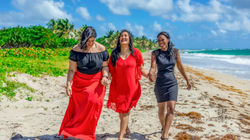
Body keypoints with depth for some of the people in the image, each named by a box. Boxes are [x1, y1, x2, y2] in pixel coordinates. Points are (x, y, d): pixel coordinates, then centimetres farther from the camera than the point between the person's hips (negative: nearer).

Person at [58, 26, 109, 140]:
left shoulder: (101, 49, -8)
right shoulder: (76, 50, -11)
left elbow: (105, 66, 0)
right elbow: (72, 69, -9)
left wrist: (105, 77, -19)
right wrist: (68, 84, -15)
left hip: (96, 82, 0)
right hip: (80, 82, 0)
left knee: (93, 103, -10)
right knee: (75, 106, 6)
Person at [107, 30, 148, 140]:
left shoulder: (135, 53, -2)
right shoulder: (114, 53, 2)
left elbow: (141, 69, 4)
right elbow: (110, 70, 6)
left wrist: (149, 76, -11)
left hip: (131, 87, -2)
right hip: (117, 86, 2)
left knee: (125, 111, 0)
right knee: (120, 111, 14)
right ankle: (126, 128, 43)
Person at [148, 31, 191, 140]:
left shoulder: (175, 51, -2)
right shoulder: (155, 53, -6)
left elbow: (180, 67, 8)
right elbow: (153, 68, -17)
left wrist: (187, 80, 16)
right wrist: (150, 75, -40)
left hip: (172, 83, 0)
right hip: (160, 84, 0)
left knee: (171, 109, -14)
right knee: (161, 109, 14)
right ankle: (163, 128, 41)